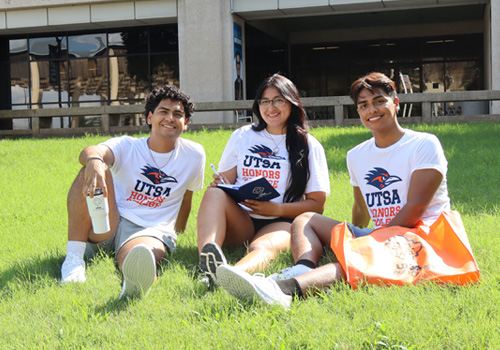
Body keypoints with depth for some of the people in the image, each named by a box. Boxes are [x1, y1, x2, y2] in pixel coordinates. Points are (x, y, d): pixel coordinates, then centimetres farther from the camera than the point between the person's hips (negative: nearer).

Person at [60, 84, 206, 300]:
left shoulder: (194, 155, 7)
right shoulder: (127, 146, 2)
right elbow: (89, 152, -21)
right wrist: (94, 160, -46)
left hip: (152, 231, -1)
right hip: (105, 227, 2)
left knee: (140, 256, -39)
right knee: (95, 171, -24)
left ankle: (135, 285, -78)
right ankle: (74, 257, -29)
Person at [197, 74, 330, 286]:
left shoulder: (309, 146, 9)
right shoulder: (242, 136, 18)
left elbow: (317, 204, 4)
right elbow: (224, 182, 18)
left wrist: (277, 209, -12)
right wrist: (221, 185, -9)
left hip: (280, 223, -2)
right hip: (240, 222, 2)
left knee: (263, 247, -36)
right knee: (214, 193, -29)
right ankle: (207, 262, -55)